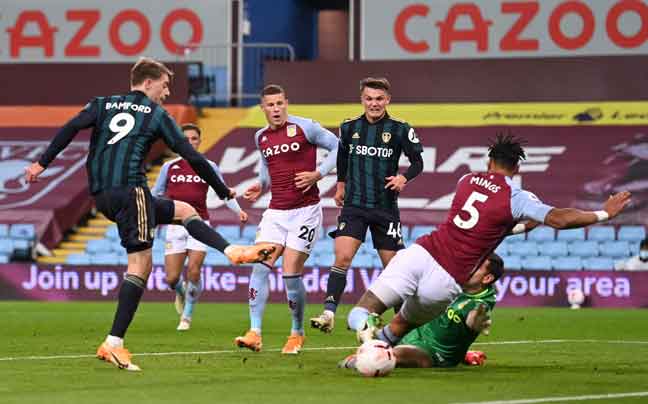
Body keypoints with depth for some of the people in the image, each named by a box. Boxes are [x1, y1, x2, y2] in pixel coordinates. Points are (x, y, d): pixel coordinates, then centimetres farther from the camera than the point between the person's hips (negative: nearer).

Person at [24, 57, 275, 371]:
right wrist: (224, 192, 14)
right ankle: (113, 343, -16)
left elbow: (71, 128, 0)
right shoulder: (156, 114, 8)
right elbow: (192, 157, 5)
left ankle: (234, 251, 11)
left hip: (101, 196, 7)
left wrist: (42, 163, -2)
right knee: (140, 265, -8)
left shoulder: (103, 104, 19)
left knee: (184, 211, 22)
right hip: (129, 190, -7)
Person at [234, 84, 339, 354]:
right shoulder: (261, 137, 12)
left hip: (305, 211, -5)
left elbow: (337, 147, 0)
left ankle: (297, 334, 11)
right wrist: (260, 186, 9)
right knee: (260, 266, -11)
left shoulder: (304, 127, -6)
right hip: (275, 212, 5)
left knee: (291, 273, -8)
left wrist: (318, 174, -11)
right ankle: (255, 334, -13)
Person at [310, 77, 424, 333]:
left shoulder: (400, 130, -4)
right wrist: (341, 184, 26)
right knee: (342, 257, -17)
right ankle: (329, 314, -21)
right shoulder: (349, 128, 5)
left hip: (386, 207, -1)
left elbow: (418, 162, 2)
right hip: (354, 205, 1)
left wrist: (404, 178, -17)